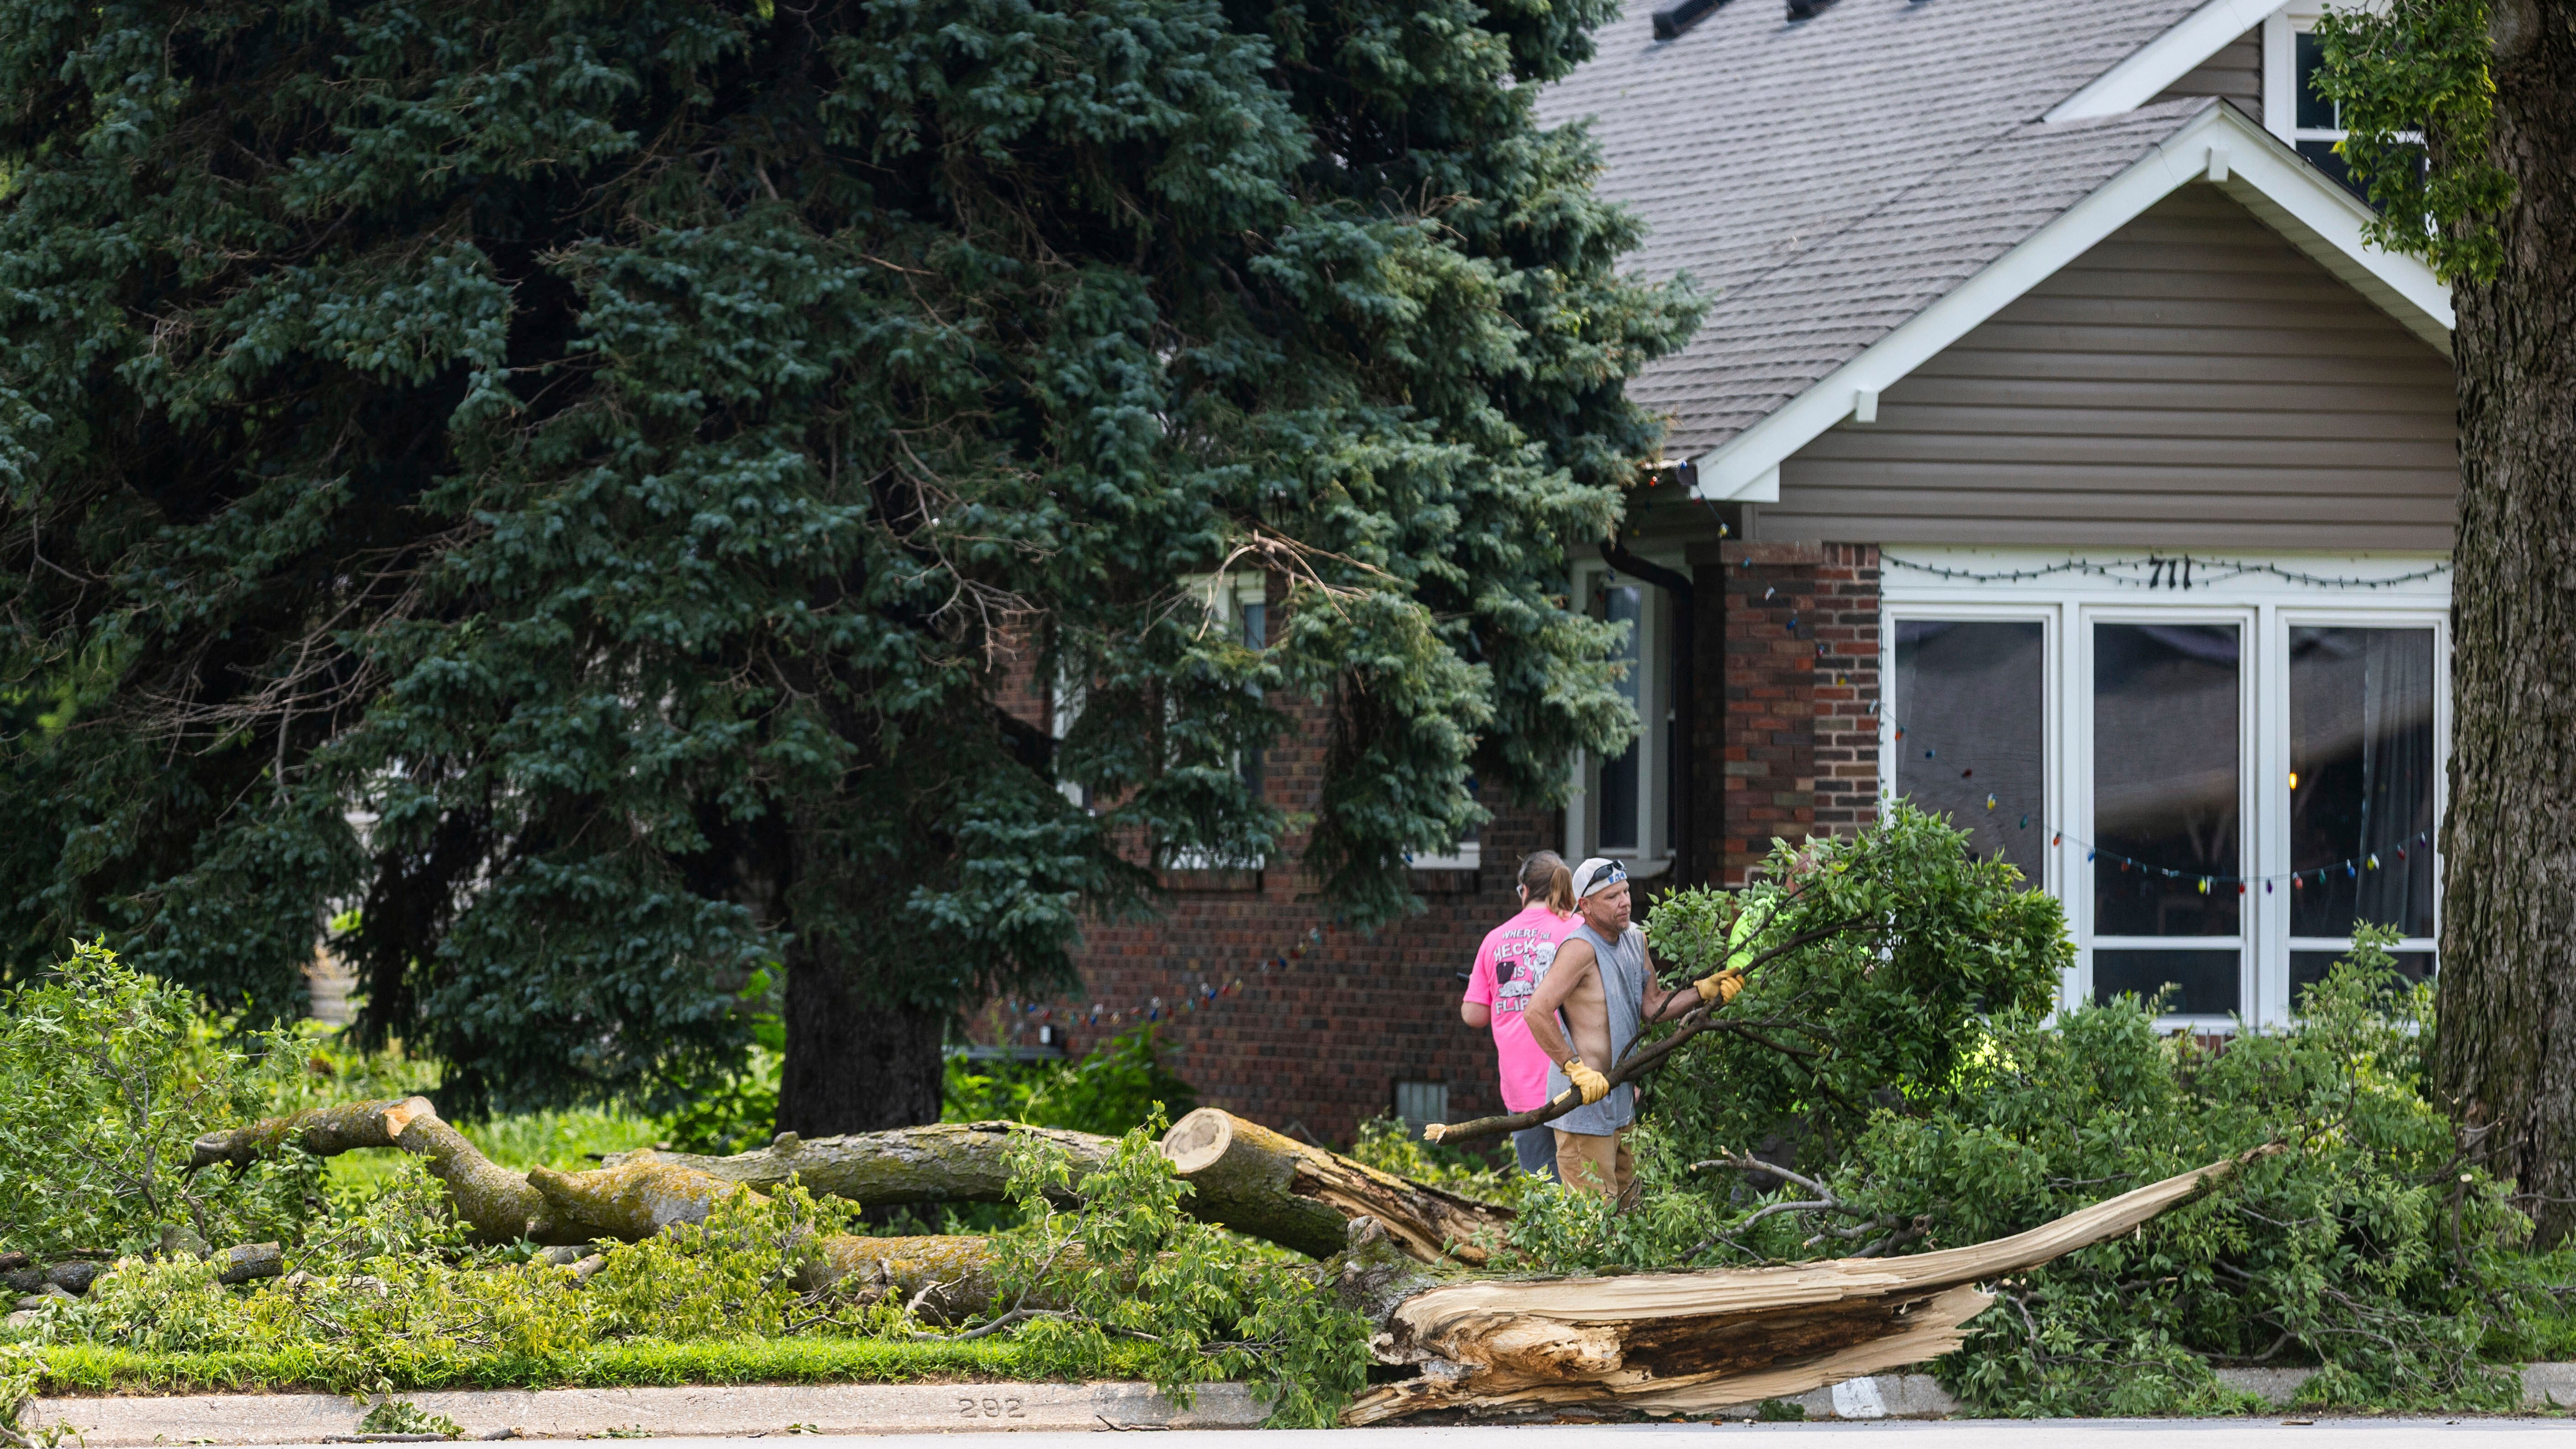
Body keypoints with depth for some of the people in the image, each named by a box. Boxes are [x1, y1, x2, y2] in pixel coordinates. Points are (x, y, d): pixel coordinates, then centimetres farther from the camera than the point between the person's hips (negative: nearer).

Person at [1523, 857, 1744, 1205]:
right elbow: (1536, 1013, -26)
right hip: (1584, 1102, -9)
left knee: (1627, 1204, 15)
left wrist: (1704, 991, -2)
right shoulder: (1581, 949, -19)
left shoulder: (1635, 940, 10)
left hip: (1620, 1106, 9)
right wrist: (1575, 1068, -27)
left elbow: (1652, 1006, 10)